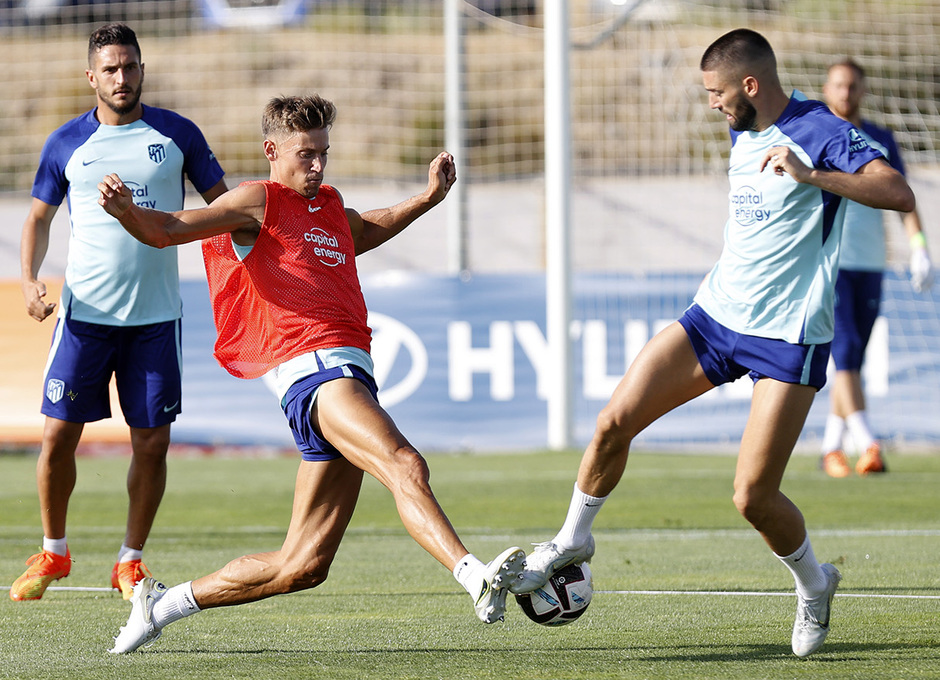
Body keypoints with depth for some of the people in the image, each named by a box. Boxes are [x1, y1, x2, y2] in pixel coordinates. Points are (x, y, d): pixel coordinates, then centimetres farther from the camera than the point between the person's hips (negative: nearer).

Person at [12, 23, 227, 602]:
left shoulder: (177, 135, 3)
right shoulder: (66, 144, 5)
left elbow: (222, 204, 9)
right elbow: (40, 217, 14)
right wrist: (30, 278, -2)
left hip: (156, 315, 0)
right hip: (85, 313, 0)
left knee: (152, 442, -2)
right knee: (59, 434, -2)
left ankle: (131, 562, 15)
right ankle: (53, 554, 17)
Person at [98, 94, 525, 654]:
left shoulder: (329, 204, 26)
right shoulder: (259, 202, 2)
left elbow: (360, 236, 50)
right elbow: (164, 231, -7)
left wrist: (429, 199, 43)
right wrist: (125, 211, -27)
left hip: (350, 371, 8)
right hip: (314, 369, -8)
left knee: (304, 564, 6)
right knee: (405, 466, -33)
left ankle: (165, 603, 17)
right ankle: (474, 576, -51)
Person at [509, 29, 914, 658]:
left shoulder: (821, 133, -14)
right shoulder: (743, 134, 10)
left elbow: (899, 194, -28)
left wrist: (812, 175, -35)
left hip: (787, 339, -7)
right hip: (716, 316, 7)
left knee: (753, 496, -10)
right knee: (614, 422, -5)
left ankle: (814, 586, 18)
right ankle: (573, 542, 17)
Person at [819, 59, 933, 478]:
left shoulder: (881, 141, 12)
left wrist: (919, 248, -4)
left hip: (869, 266, 4)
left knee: (853, 360, 7)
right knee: (844, 352, -16)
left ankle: (831, 447, 17)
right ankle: (867, 445, -25)